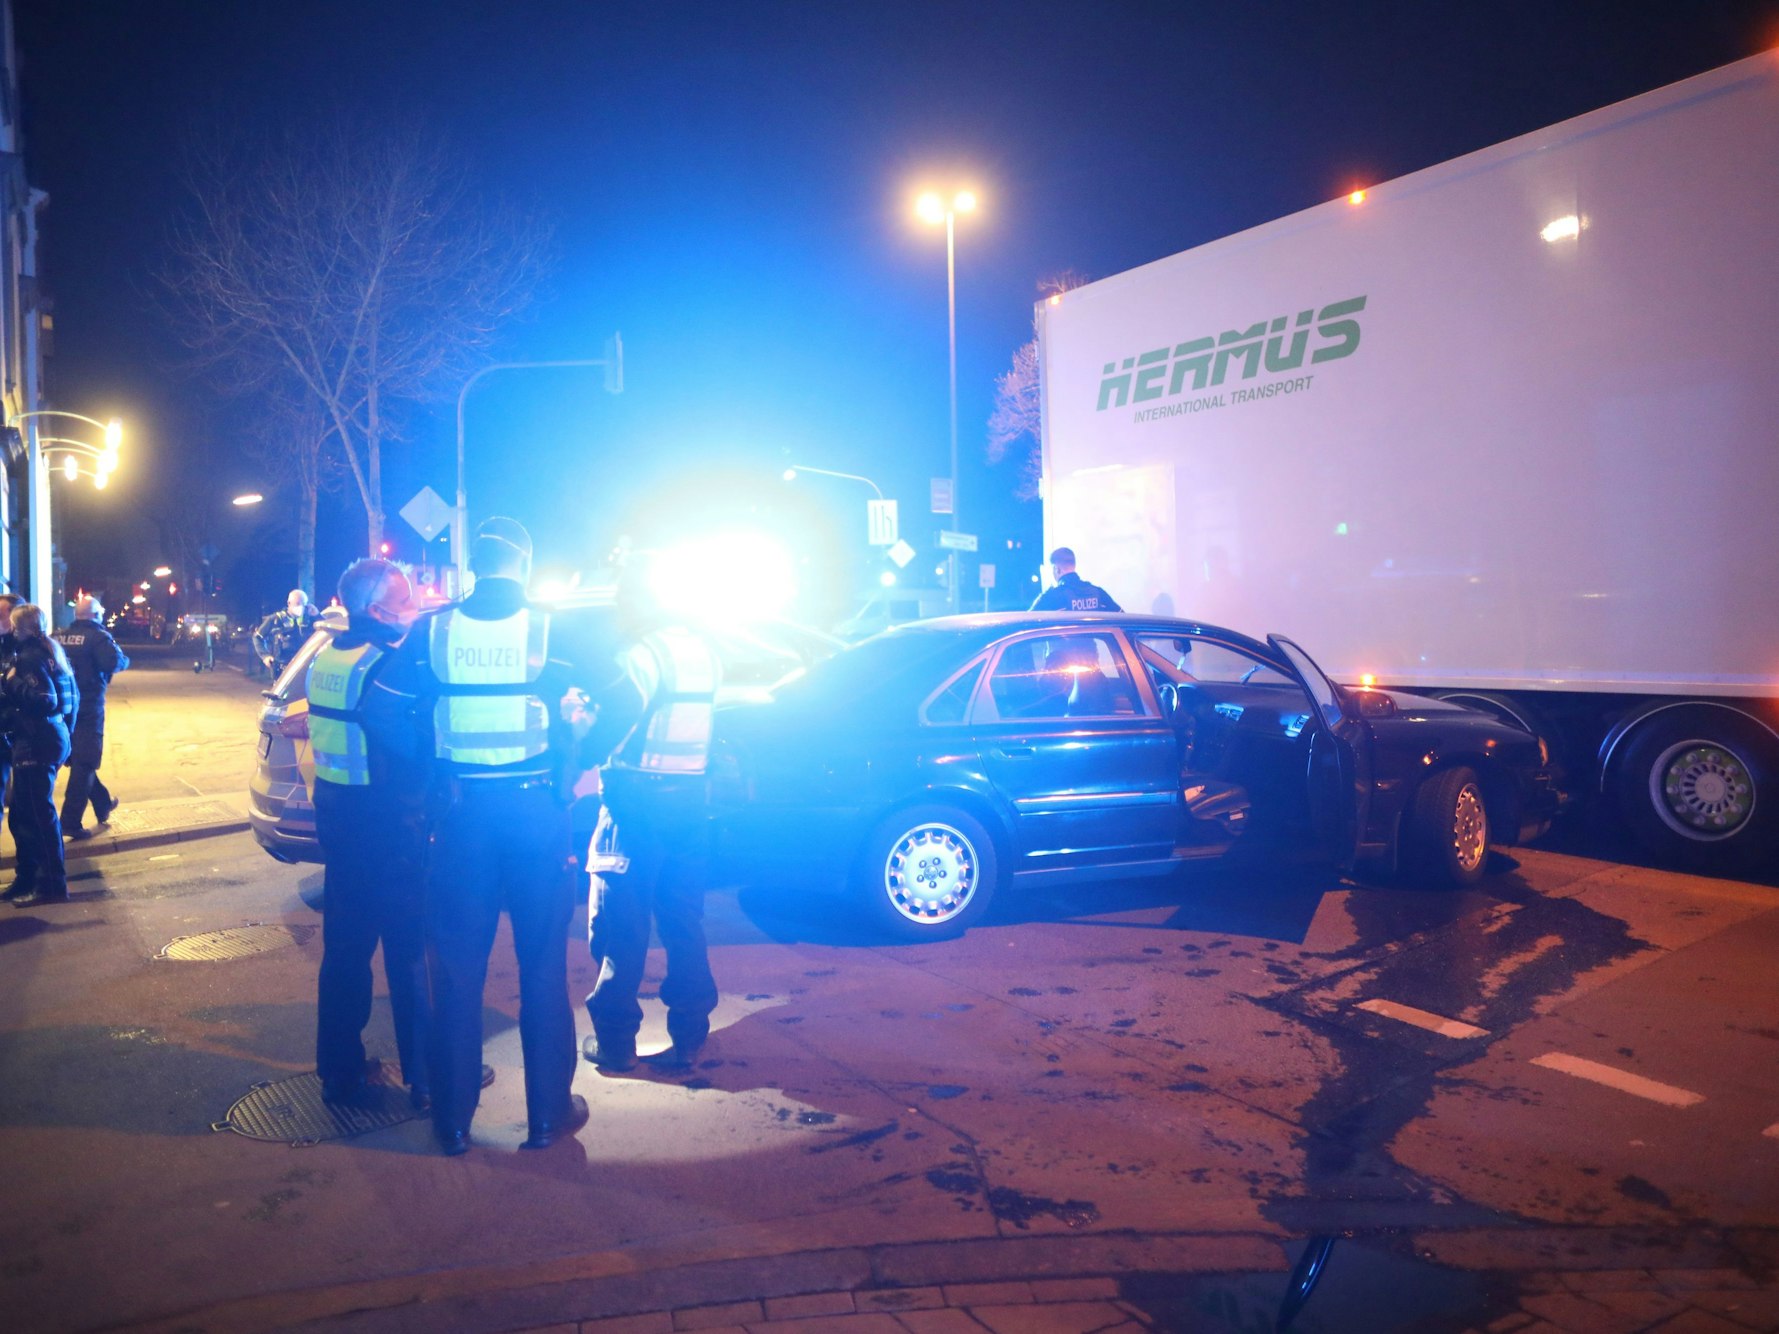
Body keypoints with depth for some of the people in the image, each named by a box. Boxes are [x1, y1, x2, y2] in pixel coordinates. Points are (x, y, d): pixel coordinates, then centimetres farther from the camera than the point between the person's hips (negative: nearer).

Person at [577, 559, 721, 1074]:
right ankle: (688, 1037, 15)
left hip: (638, 801, -7)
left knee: (620, 924, 4)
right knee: (683, 921, 12)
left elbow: (608, 731, -18)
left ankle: (614, 1041, 11)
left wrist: (579, 750, 2)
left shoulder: (643, 653, -14)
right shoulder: (703, 652, 10)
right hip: (690, 799, 7)